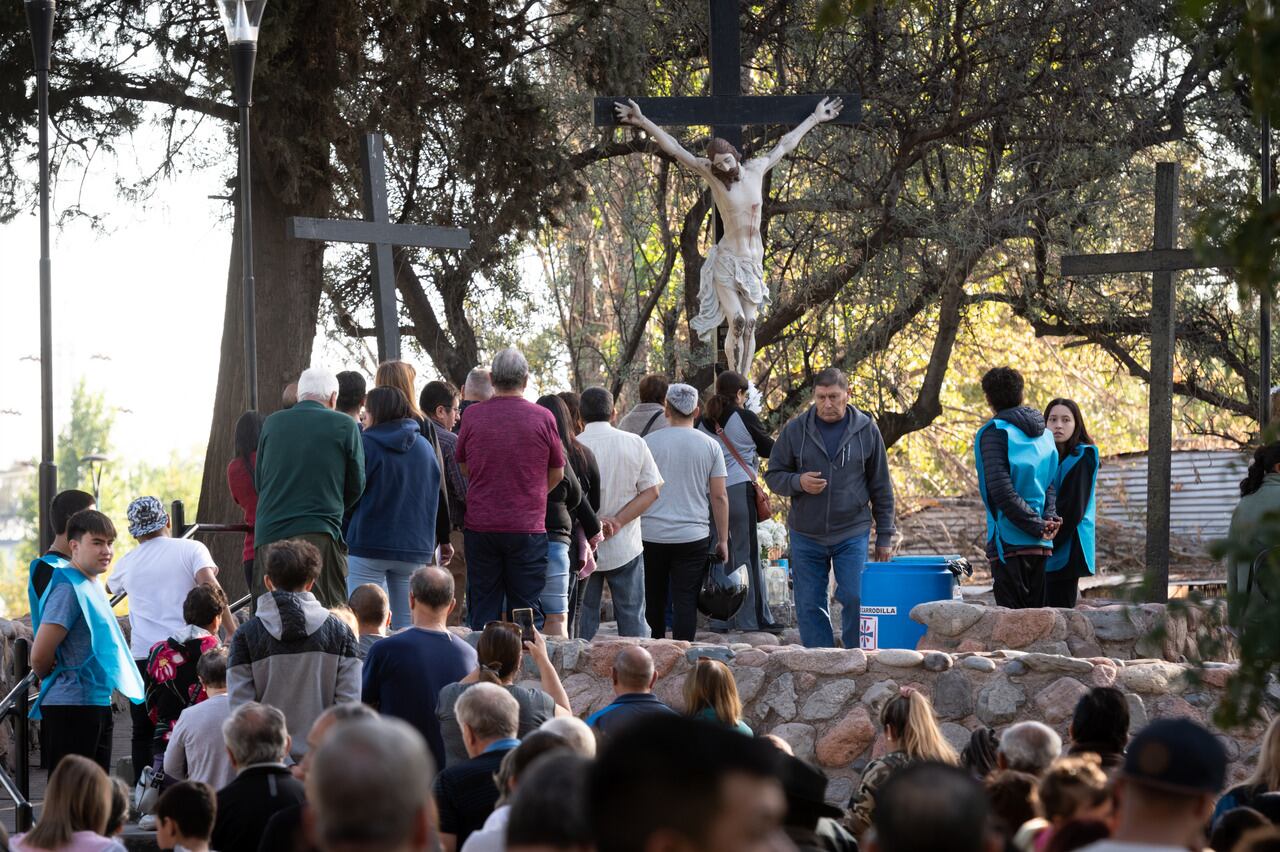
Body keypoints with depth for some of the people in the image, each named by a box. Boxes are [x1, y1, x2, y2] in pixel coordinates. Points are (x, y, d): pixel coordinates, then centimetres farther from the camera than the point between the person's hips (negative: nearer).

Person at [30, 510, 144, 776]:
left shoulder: (93, 584, 12)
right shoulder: (68, 589, -17)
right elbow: (40, 656, -21)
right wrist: (53, 681, -1)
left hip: (98, 703, 10)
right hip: (71, 706, -10)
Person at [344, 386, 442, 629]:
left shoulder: (365, 445, -5)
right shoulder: (424, 447, 9)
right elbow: (434, 499, 17)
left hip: (369, 545, -4)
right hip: (415, 548, 4)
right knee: (408, 625, 6)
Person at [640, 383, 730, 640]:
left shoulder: (649, 443, 1)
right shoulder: (710, 446, 2)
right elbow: (719, 497, 1)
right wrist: (723, 540, 8)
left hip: (652, 535, 1)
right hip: (693, 537, -1)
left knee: (653, 600, 12)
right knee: (686, 601, -2)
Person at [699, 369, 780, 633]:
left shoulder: (704, 422, 10)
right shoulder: (745, 418, -6)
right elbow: (769, 449, 4)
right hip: (739, 490, -5)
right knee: (747, 555, -2)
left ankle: (721, 619, 12)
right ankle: (754, 619, -1)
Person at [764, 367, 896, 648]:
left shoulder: (866, 431, 2)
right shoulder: (795, 431, 2)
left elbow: (881, 488, 7)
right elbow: (773, 475, 8)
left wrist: (885, 537, 6)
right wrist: (798, 482, -15)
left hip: (852, 533, -1)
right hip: (806, 534, 1)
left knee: (855, 599, -9)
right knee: (810, 606, 4)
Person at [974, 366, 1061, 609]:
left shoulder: (994, 433, -6)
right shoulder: (1044, 434, 16)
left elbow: (1002, 491, -15)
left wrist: (1037, 525, -11)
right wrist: (1049, 518, -4)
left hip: (1009, 543, -6)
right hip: (1041, 545, 6)